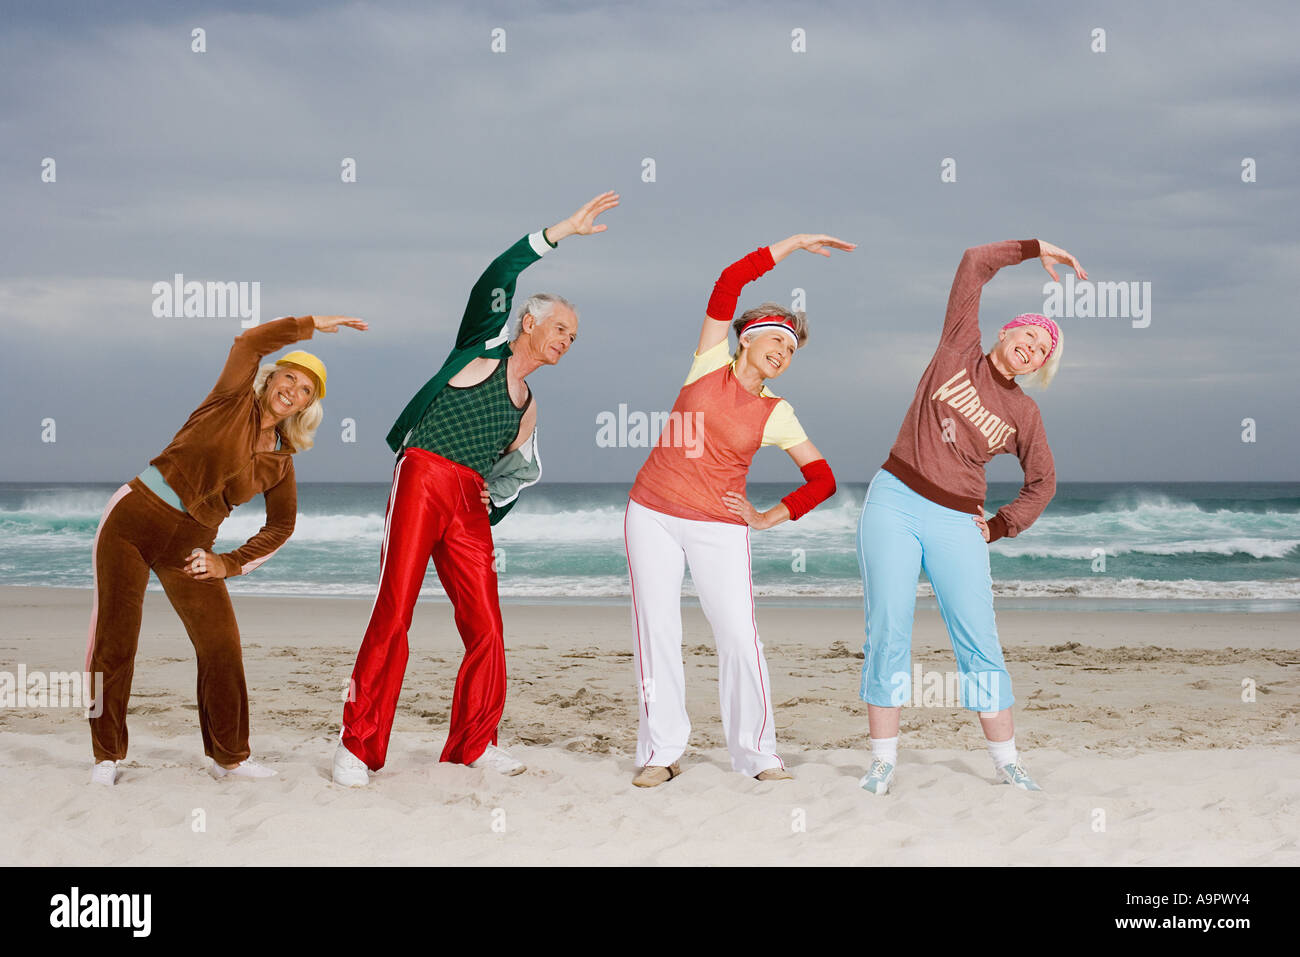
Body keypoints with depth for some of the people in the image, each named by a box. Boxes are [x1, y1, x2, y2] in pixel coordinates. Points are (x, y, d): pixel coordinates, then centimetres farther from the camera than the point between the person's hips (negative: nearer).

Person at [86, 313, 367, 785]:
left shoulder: (281, 462, 8)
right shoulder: (234, 401, -2)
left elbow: (280, 527, 15)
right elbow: (249, 344, -18)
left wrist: (230, 564, 4)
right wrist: (312, 324, -10)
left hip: (189, 544, 4)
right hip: (135, 517, -4)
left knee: (221, 645, -1)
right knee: (114, 640, -4)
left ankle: (228, 756, 14)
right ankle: (106, 756, 9)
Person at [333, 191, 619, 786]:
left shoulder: (527, 407, 23)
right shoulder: (487, 346, 8)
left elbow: (522, 470, 29)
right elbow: (496, 278, -6)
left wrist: (497, 495, 6)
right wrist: (561, 232, -8)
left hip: (470, 505, 6)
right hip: (423, 481, -6)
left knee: (486, 629, -1)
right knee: (393, 615, -12)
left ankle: (475, 744, 13)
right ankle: (358, 744, -8)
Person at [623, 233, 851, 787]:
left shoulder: (776, 415, 2)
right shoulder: (710, 363, 2)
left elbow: (823, 480, 5)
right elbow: (729, 282, -5)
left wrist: (770, 518, -1)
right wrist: (792, 244, -4)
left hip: (719, 529, 0)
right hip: (653, 515, 0)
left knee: (739, 636, -8)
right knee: (656, 630, -1)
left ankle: (756, 752, 5)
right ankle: (661, 753, 7)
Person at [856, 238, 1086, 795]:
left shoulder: (1023, 414, 10)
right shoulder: (959, 352, 6)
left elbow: (1042, 483, 20)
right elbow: (974, 265, 3)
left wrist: (999, 528, 9)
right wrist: (1035, 249, 7)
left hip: (957, 524, 1)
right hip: (893, 504, -1)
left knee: (978, 640, -3)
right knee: (888, 631, -5)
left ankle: (1006, 760, 6)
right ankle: (883, 760, 1)